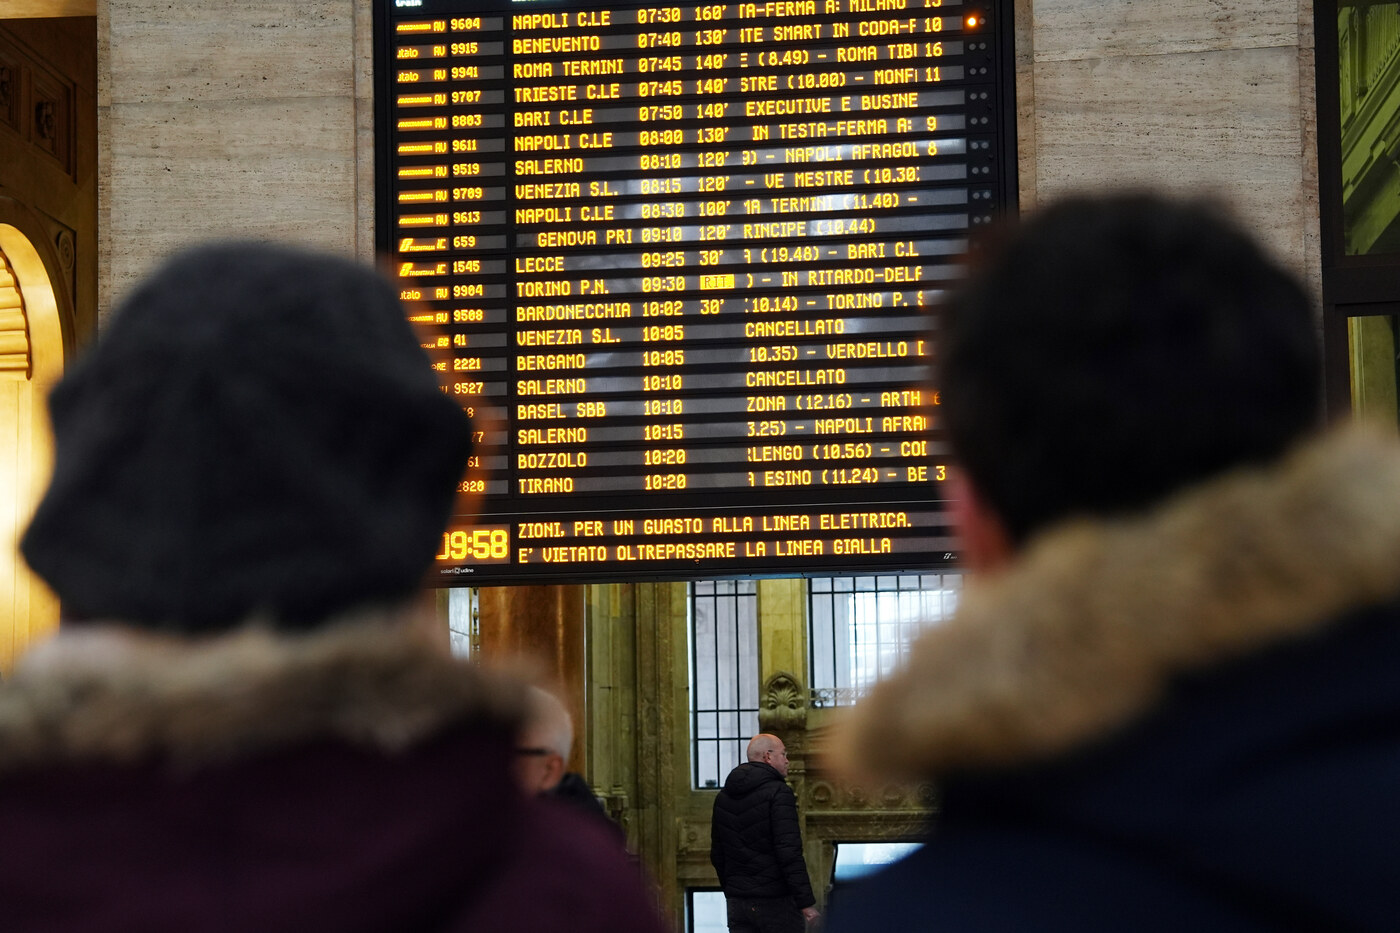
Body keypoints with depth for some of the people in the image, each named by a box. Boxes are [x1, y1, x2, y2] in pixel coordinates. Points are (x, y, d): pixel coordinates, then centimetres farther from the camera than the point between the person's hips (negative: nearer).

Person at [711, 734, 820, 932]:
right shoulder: (778, 793, -11)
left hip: (737, 901, 7)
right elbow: (789, 853, -19)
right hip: (775, 901, -7)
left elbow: (717, 855, 18)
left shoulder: (723, 797, 12)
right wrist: (806, 901, -17)